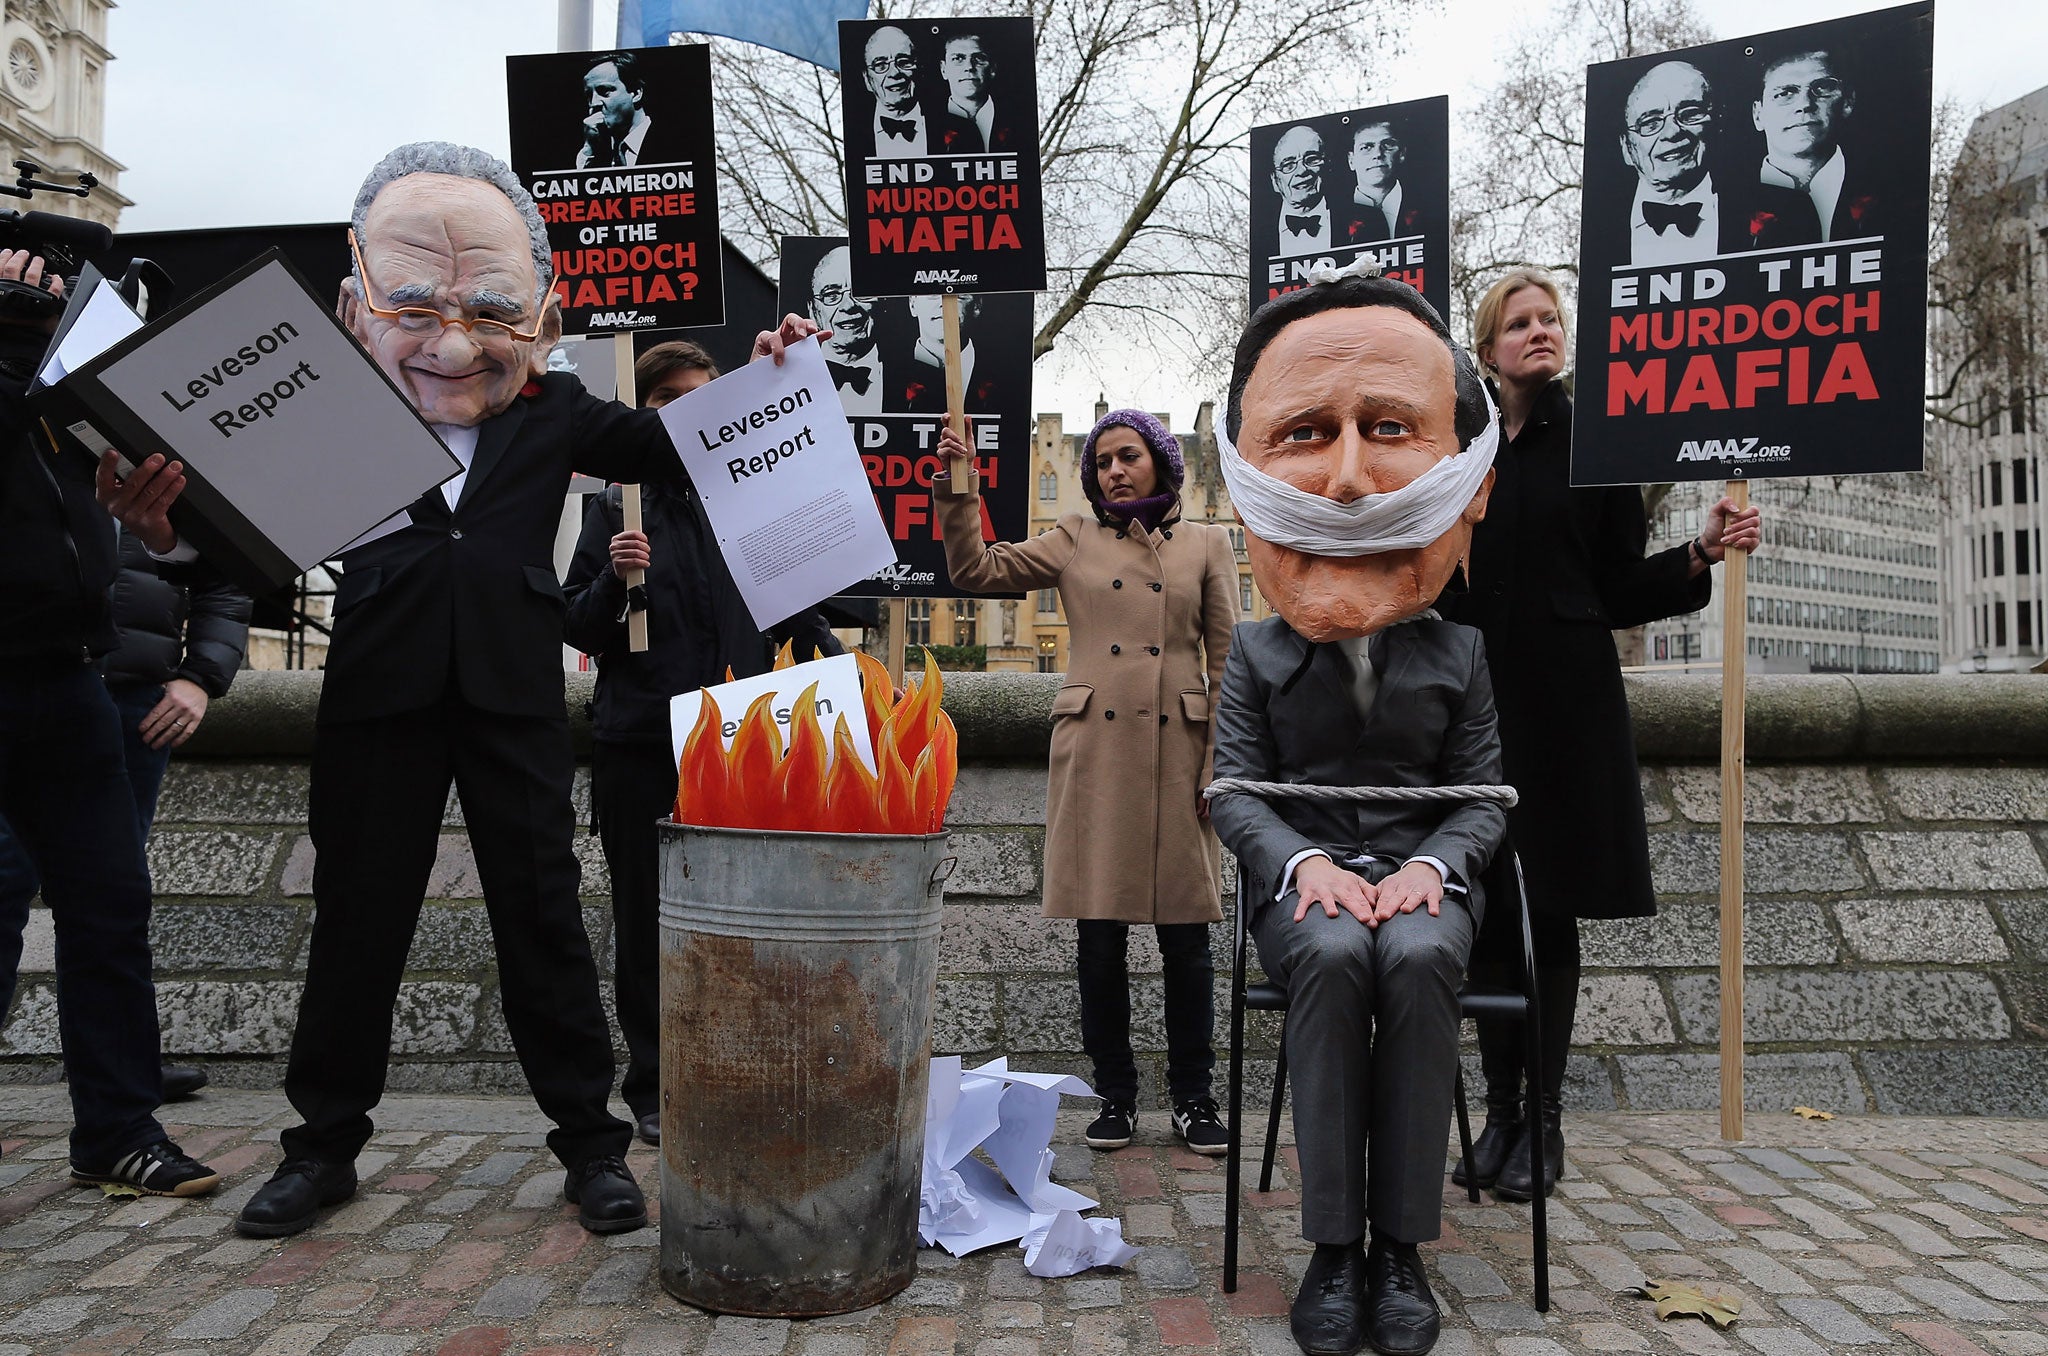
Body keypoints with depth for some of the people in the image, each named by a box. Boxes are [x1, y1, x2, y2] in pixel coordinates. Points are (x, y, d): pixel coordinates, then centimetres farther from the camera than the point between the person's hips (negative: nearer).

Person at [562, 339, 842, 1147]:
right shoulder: (615, 509, 7)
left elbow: (792, 607, 17)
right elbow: (579, 631, 4)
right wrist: (614, 579, -14)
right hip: (641, 749, 0)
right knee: (646, 925, 7)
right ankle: (655, 1093, 17)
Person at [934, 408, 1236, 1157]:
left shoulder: (1206, 544, 10)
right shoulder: (1075, 540, 11)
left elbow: (1228, 659, 6)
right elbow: (976, 568, 3)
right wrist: (959, 490, -9)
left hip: (1177, 749, 0)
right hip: (1094, 748, 1)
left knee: (1185, 934, 3)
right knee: (1099, 934, 3)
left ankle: (1193, 1098, 17)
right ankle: (1115, 1095, 18)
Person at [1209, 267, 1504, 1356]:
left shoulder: (1456, 653, 10)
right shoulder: (1258, 653, 9)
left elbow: (1482, 796, 6)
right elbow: (1234, 788, 1)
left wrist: (1433, 864, -16)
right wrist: (1302, 859, -18)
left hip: (1422, 870, 1)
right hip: (1304, 870, 0)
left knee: (1418, 959, -35)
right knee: (1334, 958, -35)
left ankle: (1400, 1243, -25)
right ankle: (1334, 1245, -28)